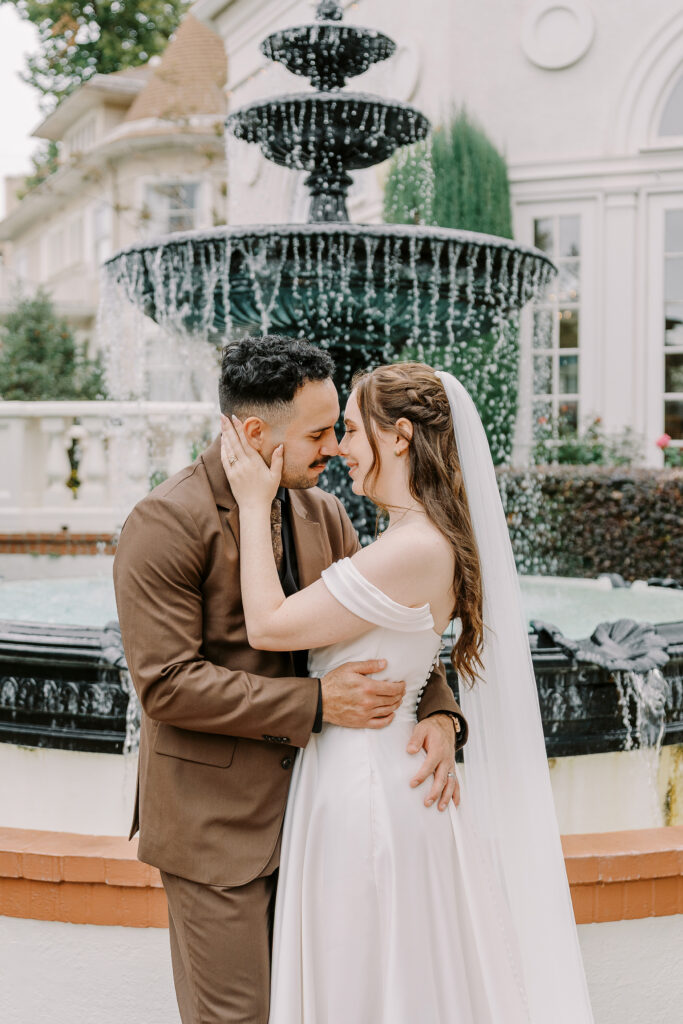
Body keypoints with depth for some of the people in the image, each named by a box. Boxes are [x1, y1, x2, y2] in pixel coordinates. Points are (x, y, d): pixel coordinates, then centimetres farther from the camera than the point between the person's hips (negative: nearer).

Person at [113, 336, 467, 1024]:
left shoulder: (323, 513, 3)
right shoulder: (165, 523, -17)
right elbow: (165, 683, -22)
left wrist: (437, 714, -14)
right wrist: (316, 702, -23)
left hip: (306, 804, 7)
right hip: (215, 817, -6)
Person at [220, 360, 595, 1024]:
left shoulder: (414, 551, -25)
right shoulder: (427, 540, 6)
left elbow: (268, 626, -20)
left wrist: (255, 503, -14)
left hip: (367, 792, -9)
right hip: (364, 778, 9)